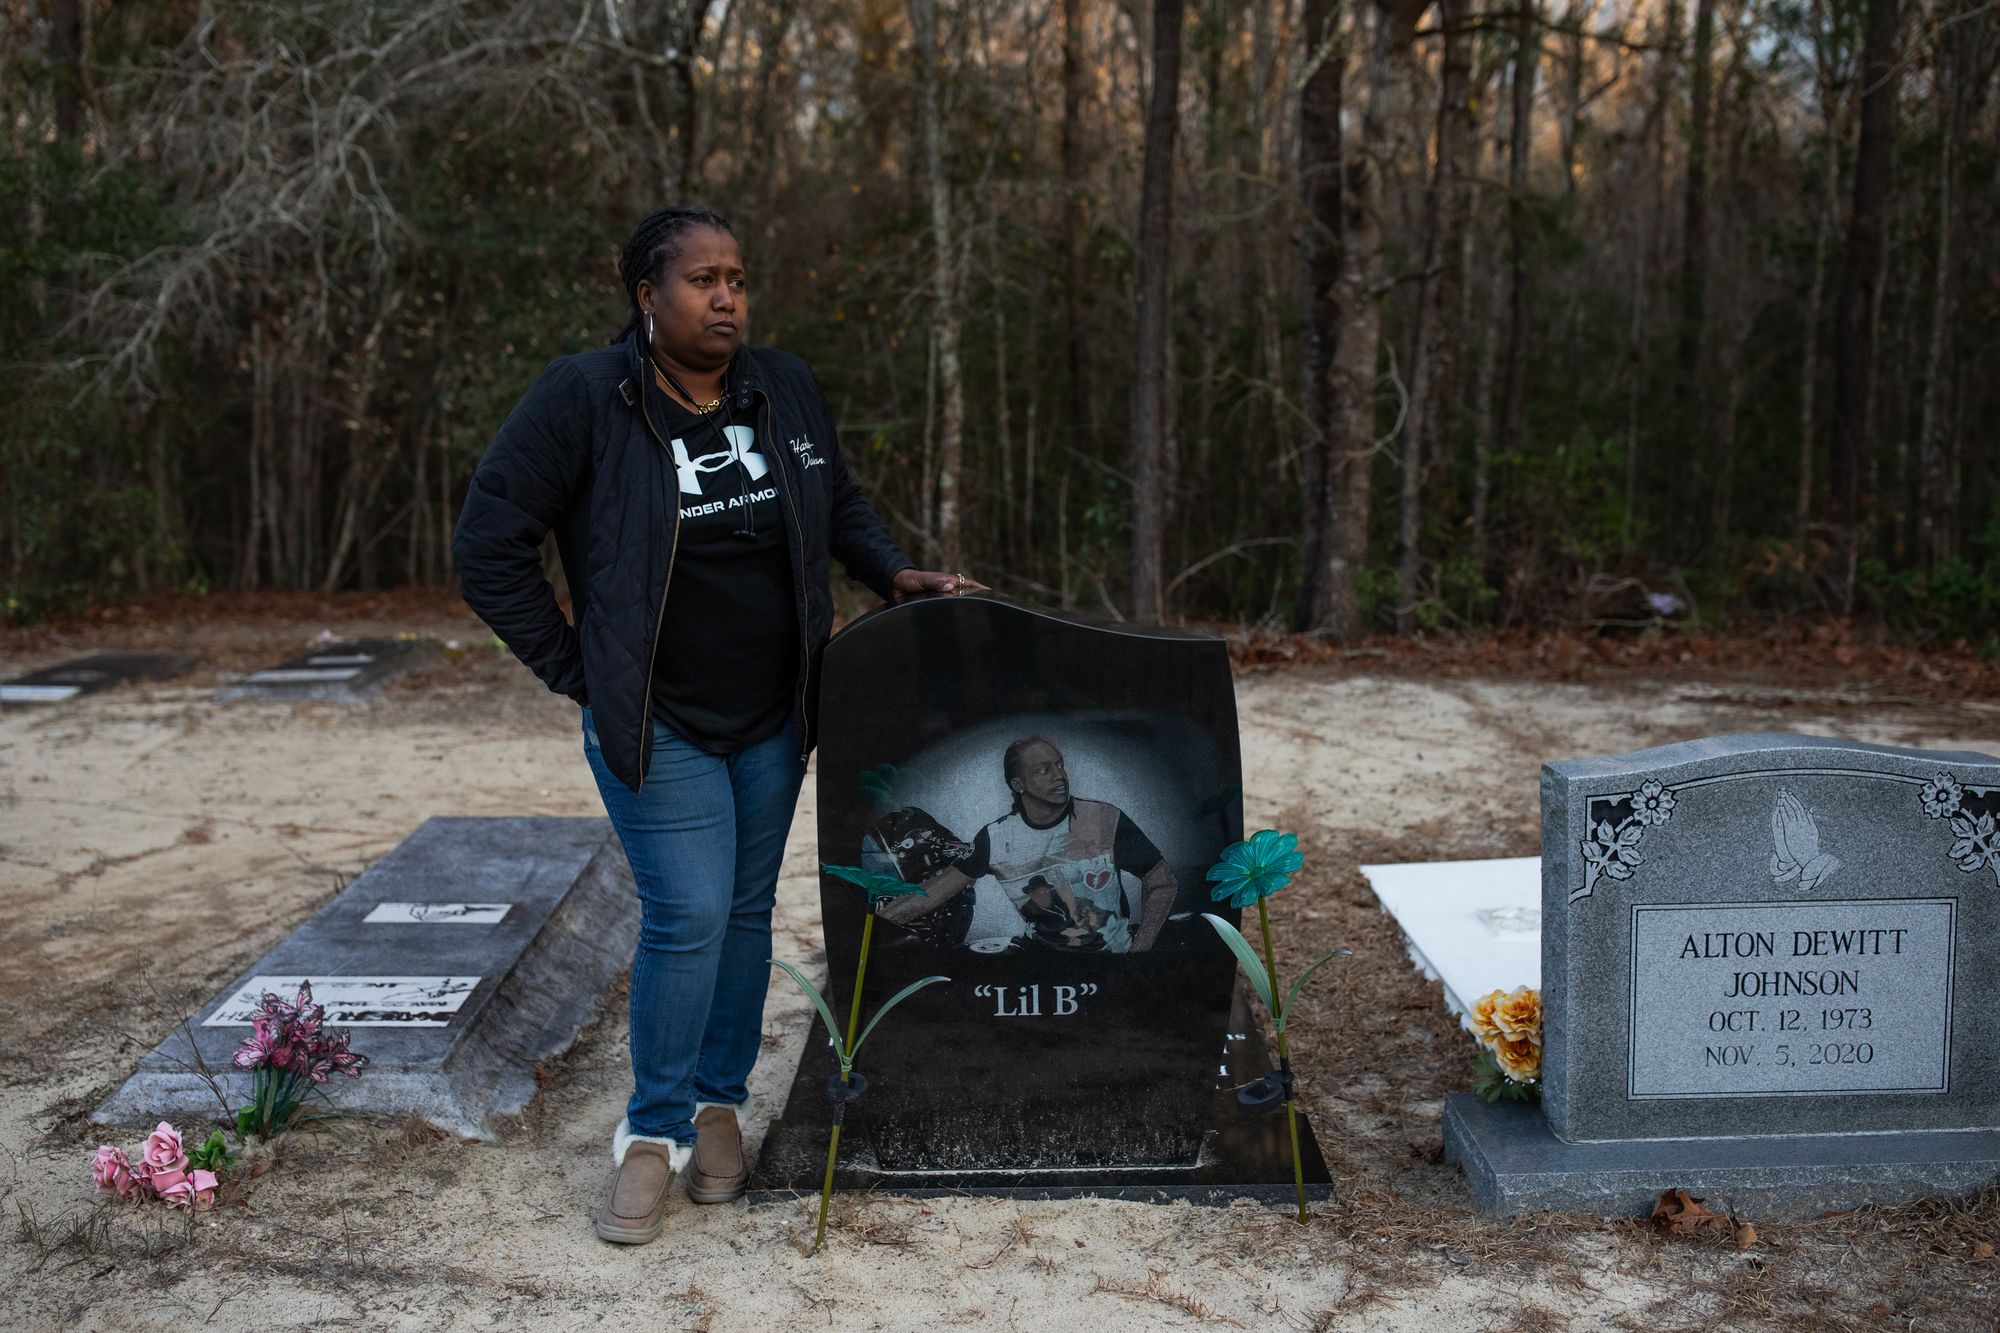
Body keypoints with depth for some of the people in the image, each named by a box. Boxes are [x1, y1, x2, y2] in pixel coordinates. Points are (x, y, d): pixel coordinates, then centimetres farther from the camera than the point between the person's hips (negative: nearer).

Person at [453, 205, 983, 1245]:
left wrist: (896, 573, 2)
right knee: (689, 914, -10)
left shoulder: (787, 390, 2)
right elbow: (489, 547, -9)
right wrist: (576, 670, -9)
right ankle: (654, 1131, 9)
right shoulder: (583, 400, -12)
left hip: (772, 720, 5)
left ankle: (719, 1104, 28)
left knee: (746, 912, 11)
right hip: (656, 725, -5)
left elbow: (840, 504, 19)